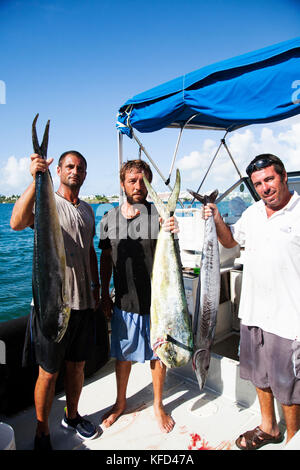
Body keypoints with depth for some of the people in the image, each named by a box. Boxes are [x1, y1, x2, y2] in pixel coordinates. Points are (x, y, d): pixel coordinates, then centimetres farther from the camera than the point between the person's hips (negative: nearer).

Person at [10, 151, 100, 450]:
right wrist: (35, 179, -35)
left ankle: (72, 416, 42)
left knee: (77, 364, 19)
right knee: (49, 372, 7)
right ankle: (42, 433, 29)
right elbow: (16, 223, -29)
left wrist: (97, 285, 16)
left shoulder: (87, 210, 14)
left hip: (84, 301, 6)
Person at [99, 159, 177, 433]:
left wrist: (173, 233, -33)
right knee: (123, 354, 18)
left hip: (156, 300, -2)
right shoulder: (109, 220, 2)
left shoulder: (159, 215, -8)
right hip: (124, 301, 3)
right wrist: (104, 296, 7)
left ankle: (158, 406, 38)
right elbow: (106, 260, 9)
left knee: (157, 354, 14)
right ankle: (121, 403, 42)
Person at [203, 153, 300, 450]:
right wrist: (217, 219, 4)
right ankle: (268, 428, 46)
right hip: (253, 313, 6)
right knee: (260, 377, 23)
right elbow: (230, 241, 20)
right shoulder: (253, 213, 8)